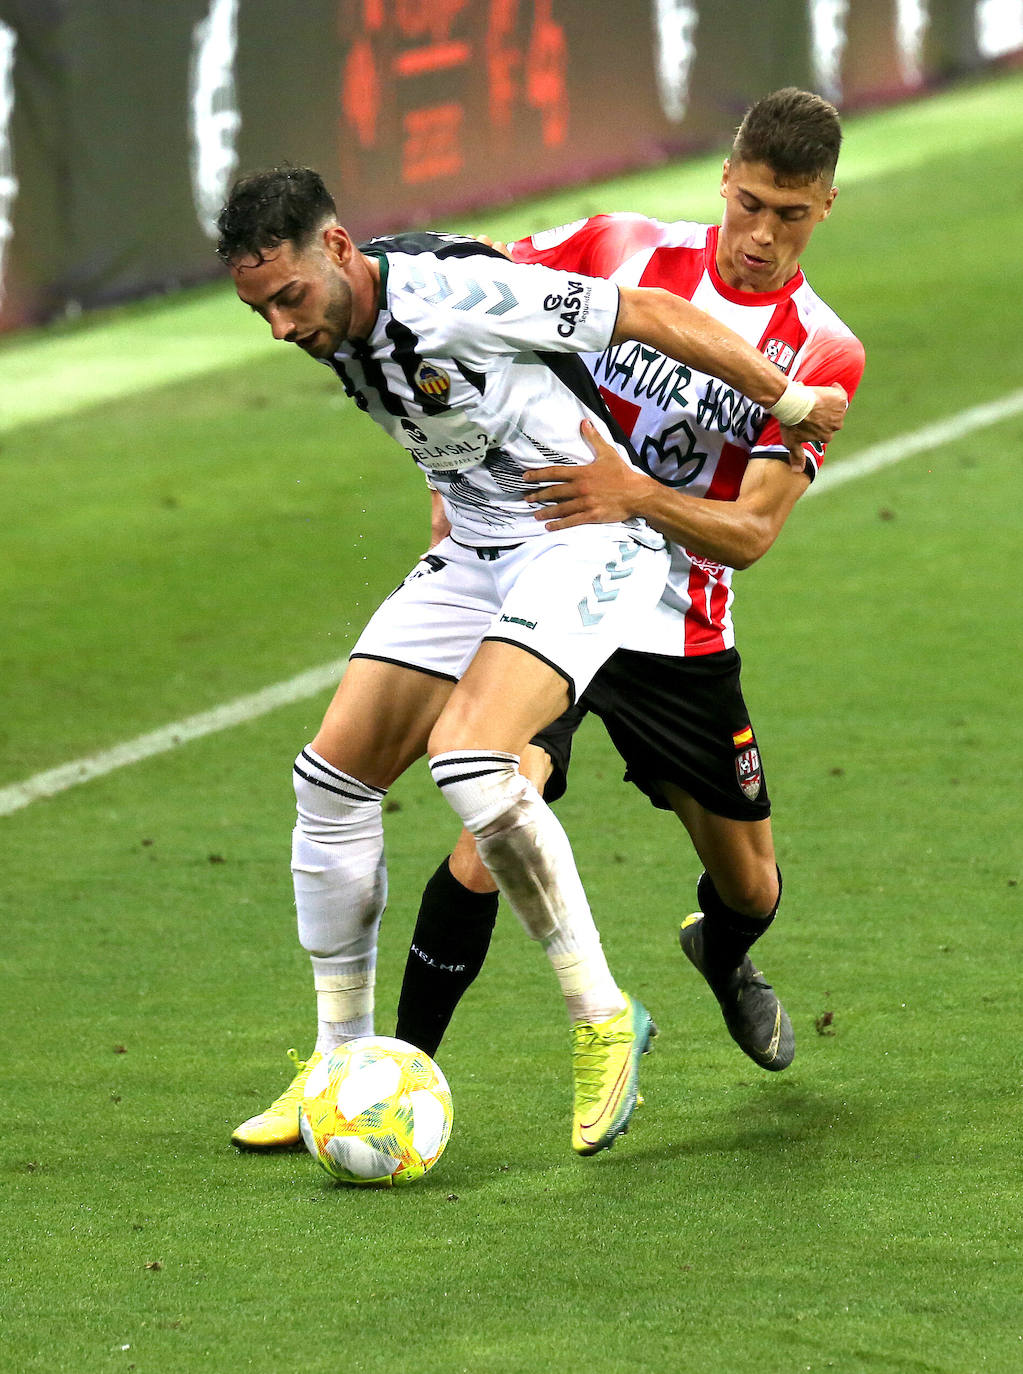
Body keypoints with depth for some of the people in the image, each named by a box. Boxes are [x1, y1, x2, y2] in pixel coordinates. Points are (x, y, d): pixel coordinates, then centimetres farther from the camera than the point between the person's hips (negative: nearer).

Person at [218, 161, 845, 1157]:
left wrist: (789, 402, -7)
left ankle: (602, 1019, -15)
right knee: (332, 774, 1)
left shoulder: (453, 292, -26)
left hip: (587, 540, -8)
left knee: (467, 757, -29)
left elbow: (650, 316, -17)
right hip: (474, 553, 9)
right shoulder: (334, 331, -1)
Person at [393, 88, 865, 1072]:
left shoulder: (824, 354, -5)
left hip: (680, 632, 2)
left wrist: (635, 494, -31)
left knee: (748, 888, 14)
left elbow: (750, 532, -12)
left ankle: (722, 958, 53)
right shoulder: (622, 251, -6)